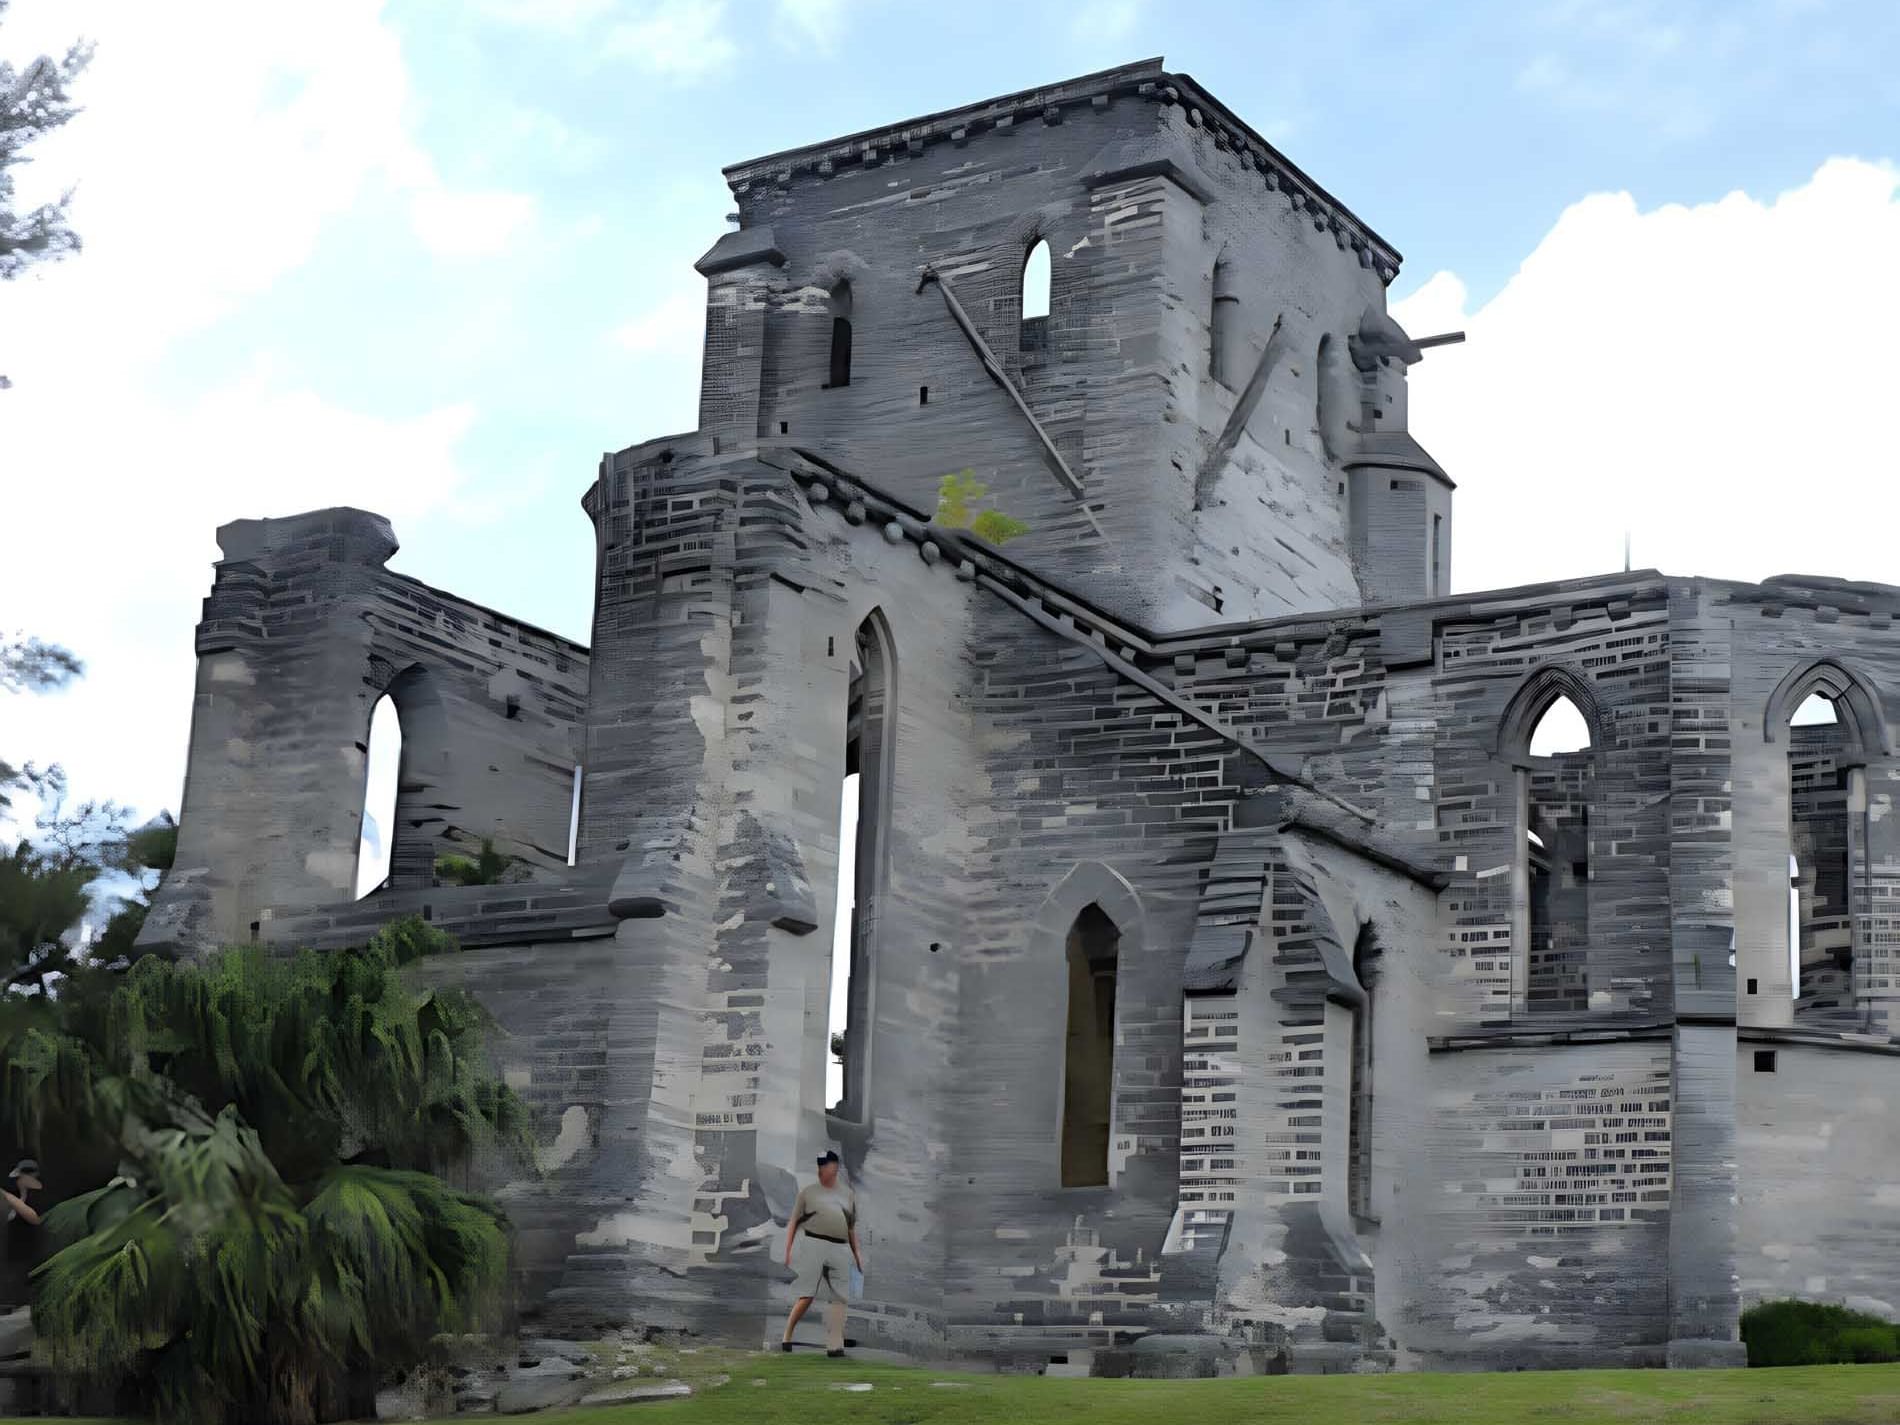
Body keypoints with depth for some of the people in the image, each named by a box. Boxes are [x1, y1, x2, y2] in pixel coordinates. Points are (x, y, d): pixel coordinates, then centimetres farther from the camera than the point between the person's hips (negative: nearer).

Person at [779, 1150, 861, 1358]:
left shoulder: (848, 1194, 18)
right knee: (807, 1296, -10)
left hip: (841, 1249, 3)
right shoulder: (808, 1191, 10)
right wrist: (787, 1250, 1)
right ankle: (787, 1336, 3)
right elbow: (793, 1222, 10)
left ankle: (834, 1345, -1)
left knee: (838, 1298, -2)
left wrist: (857, 1253, 18)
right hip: (814, 1245, -3)